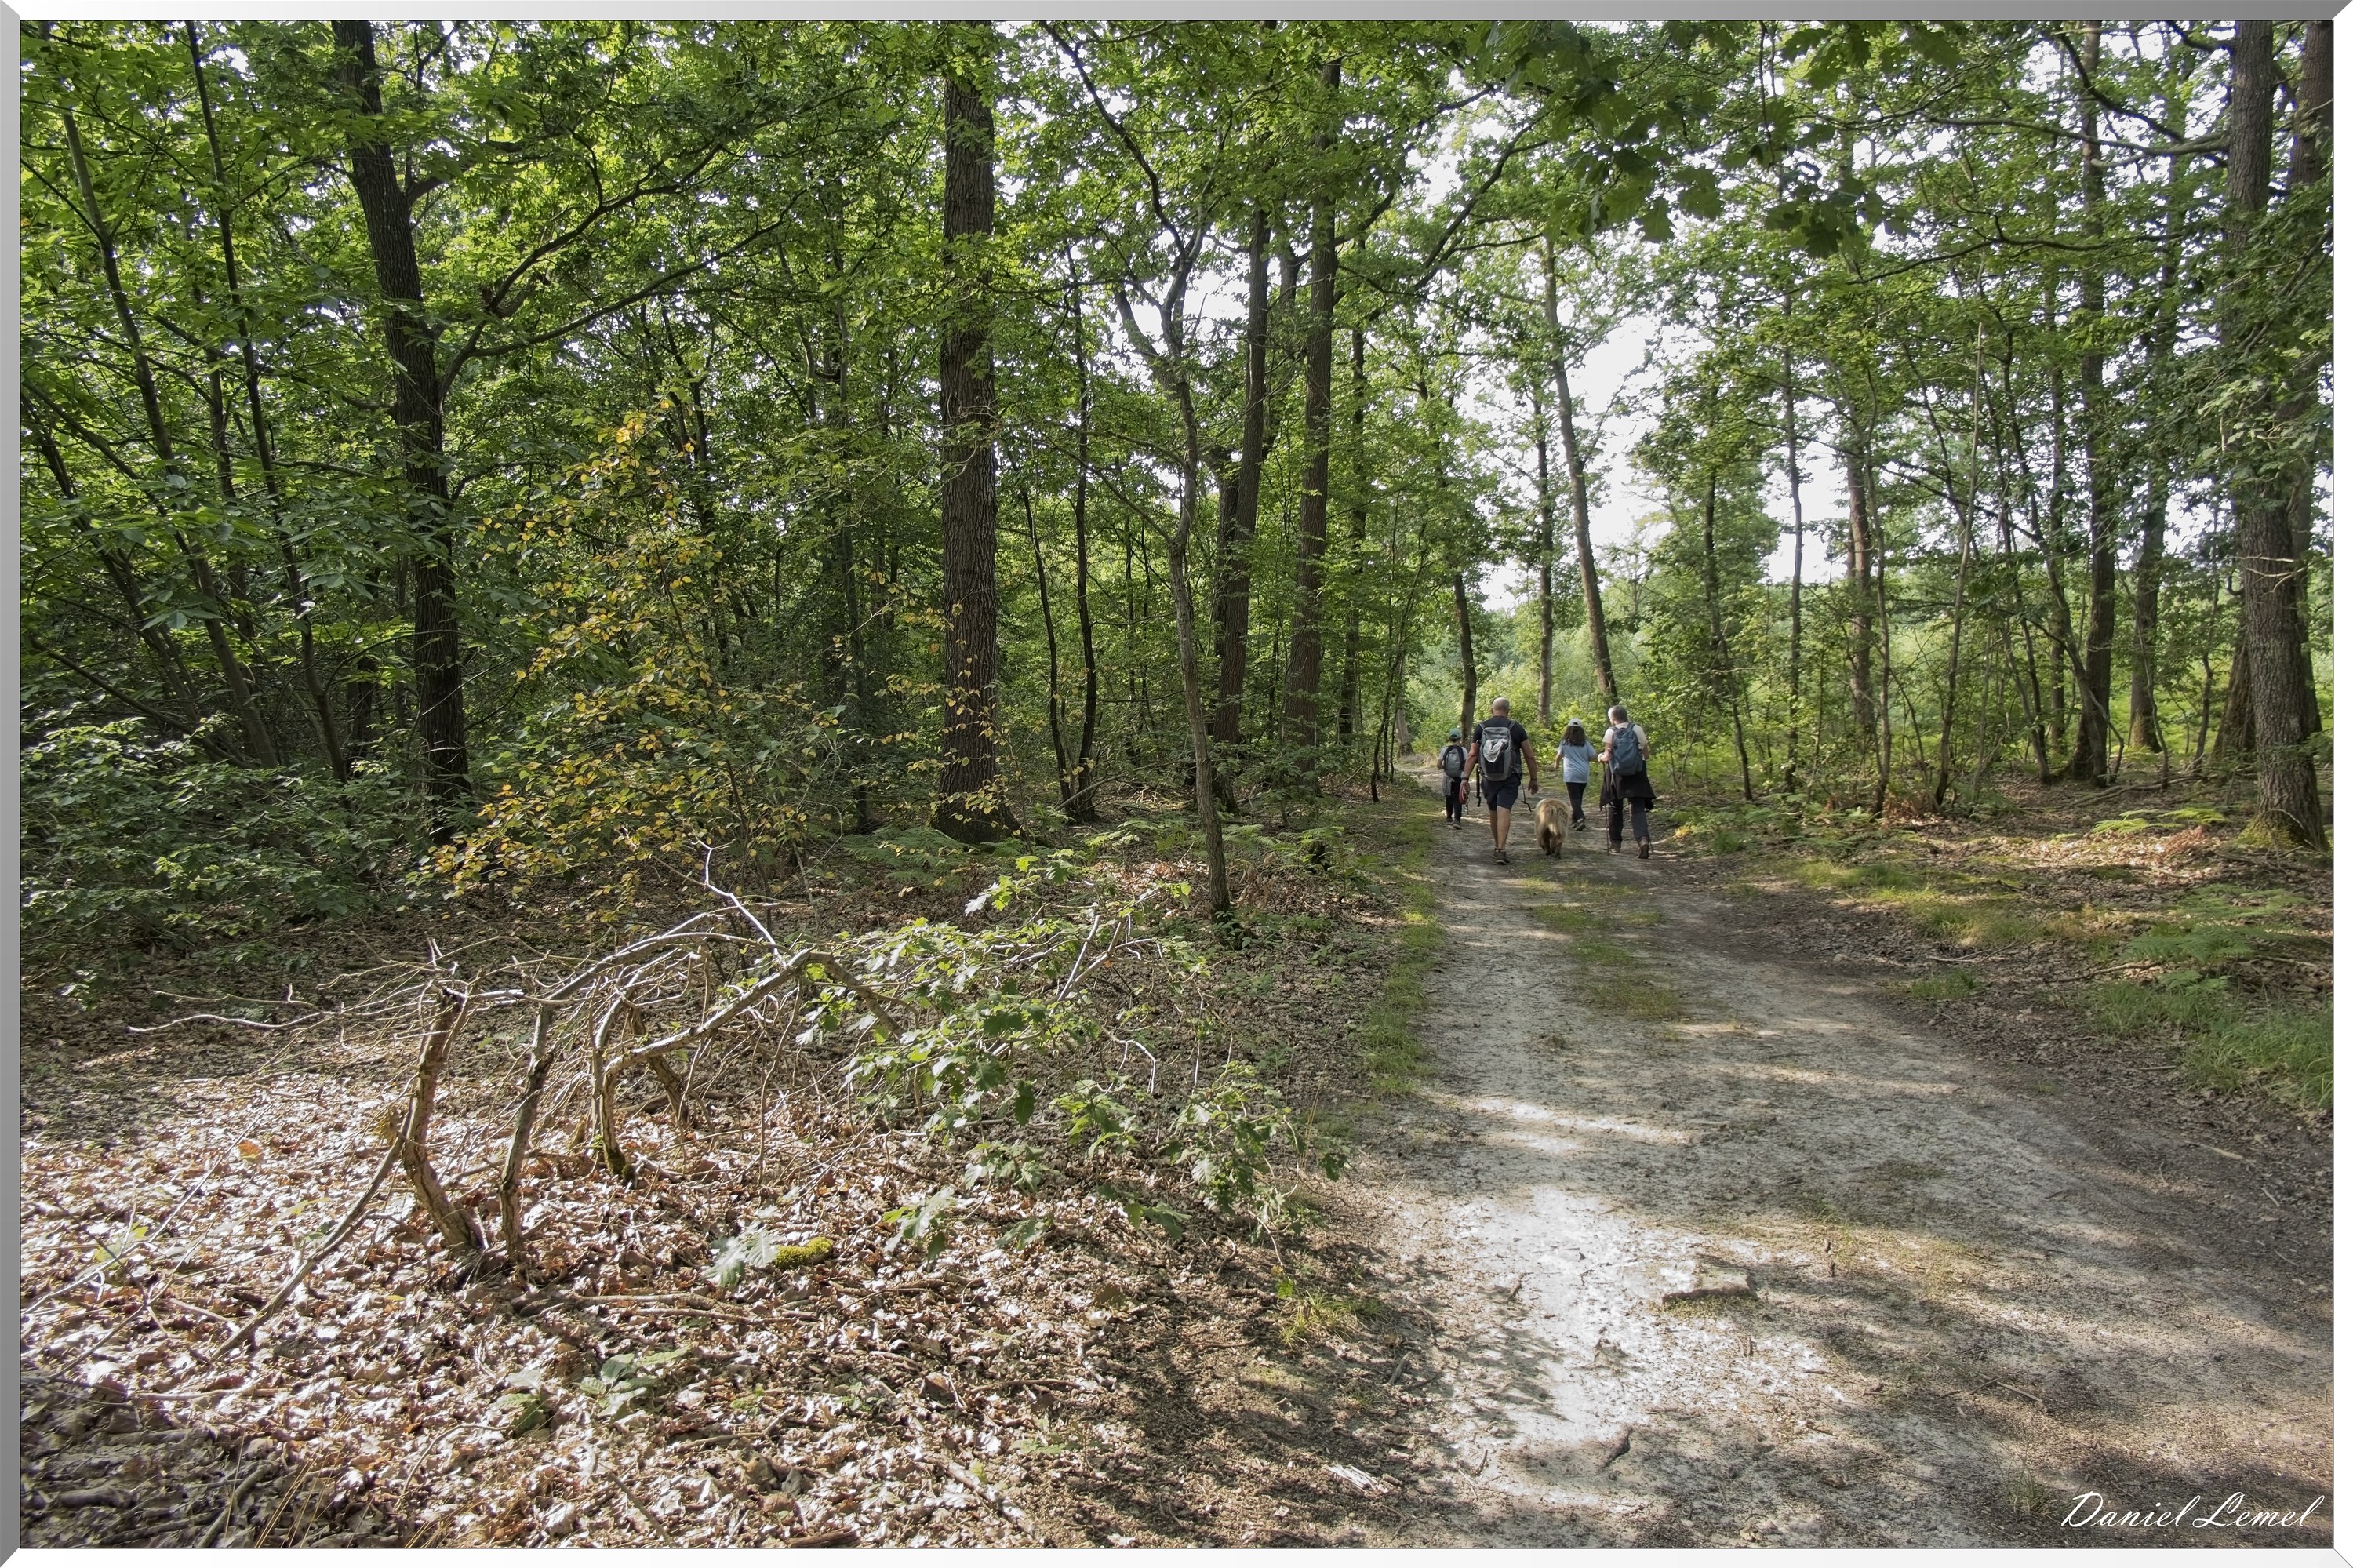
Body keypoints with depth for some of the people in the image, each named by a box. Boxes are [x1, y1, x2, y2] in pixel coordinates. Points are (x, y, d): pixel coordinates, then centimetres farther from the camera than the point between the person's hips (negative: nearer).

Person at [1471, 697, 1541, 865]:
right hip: (1510, 779, -2)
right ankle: (1500, 850, -19)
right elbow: (1530, 756, 0)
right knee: (1504, 811, -9)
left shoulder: (1481, 728, 2)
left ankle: (1497, 847, 30)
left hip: (1489, 779, 2)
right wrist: (1533, 779, 9)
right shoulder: (1515, 728, -2)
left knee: (1493, 811, 16)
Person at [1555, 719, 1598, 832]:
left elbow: (1559, 756, 10)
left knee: (1575, 798, -6)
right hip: (1584, 775, 4)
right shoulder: (1585, 743, 2)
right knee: (1579, 797, 17)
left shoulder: (1565, 742, -4)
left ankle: (1580, 819, -26)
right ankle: (1574, 819, 26)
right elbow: (1593, 757, -1)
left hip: (1571, 775, -4)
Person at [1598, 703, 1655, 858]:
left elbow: (1607, 757, -8)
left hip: (1617, 775, -1)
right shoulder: (1637, 729, 1)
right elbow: (1646, 755, 2)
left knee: (1616, 809, 14)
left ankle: (1616, 843, 20)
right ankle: (1643, 839, -23)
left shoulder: (1610, 732, -4)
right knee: (1638, 809, -1)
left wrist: (1601, 757, 14)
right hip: (1636, 775, 1)